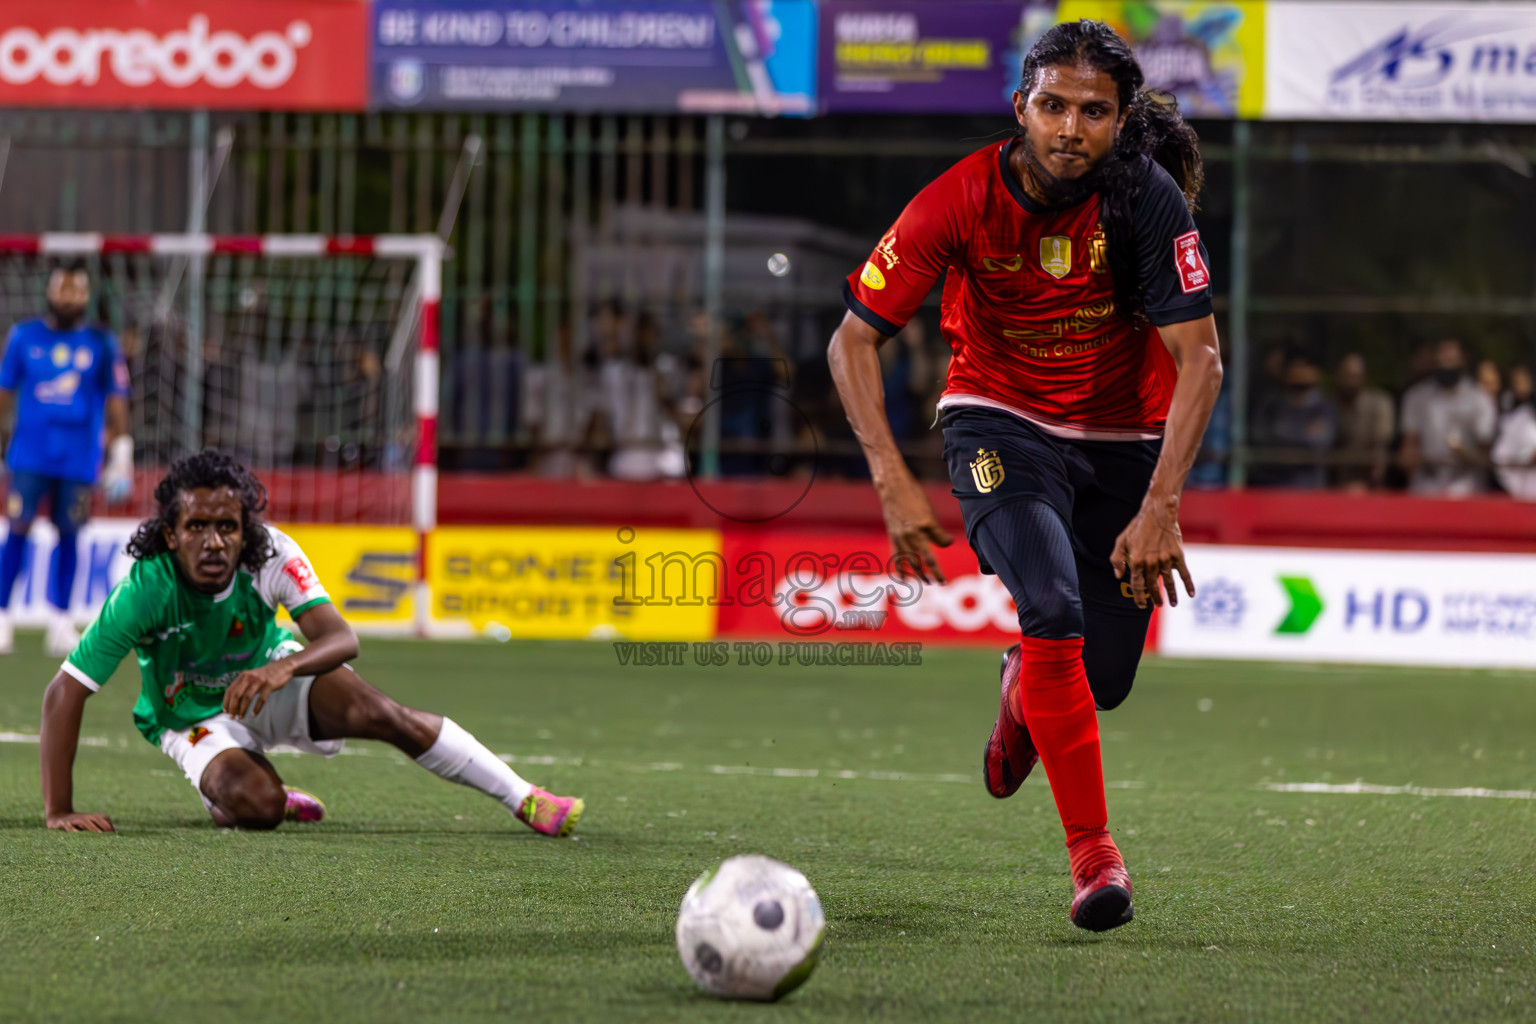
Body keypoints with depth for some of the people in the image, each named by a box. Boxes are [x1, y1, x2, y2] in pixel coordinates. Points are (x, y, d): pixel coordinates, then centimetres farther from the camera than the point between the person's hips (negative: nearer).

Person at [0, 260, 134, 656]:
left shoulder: (101, 343, 5)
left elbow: (116, 400, 7)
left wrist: (121, 455, 3)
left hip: (79, 459, 0)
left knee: (68, 535, 3)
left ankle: (60, 622, 11)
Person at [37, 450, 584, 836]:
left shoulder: (272, 554, -26)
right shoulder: (145, 589, -33)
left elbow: (341, 638, -33)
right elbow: (64, 692, -31)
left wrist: (284, 668, -55)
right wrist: (59, 811, -35)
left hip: (269, 679, 2)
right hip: (195, 717, -2)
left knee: (379, 713, -23)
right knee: (256, 805, -30)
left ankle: (525, 799, -12)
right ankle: (224, 795, 8)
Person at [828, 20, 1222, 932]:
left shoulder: (1148, 200, -21)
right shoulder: (962, 201, -20)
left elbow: (1199, 361, -21)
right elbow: (854, 341, -14)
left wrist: (1160, 507, -31)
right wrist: (894, 483, -24)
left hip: (1125, 438, 1)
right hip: (1002, 422, -1)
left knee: (1102, 680, 3)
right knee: (1053, 609, -26)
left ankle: (1025, 684, 43)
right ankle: (1093, 853, -18)